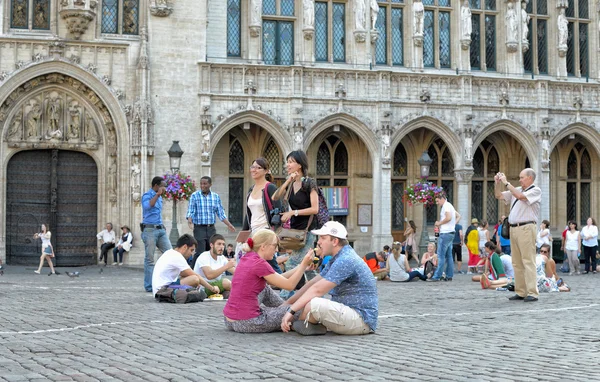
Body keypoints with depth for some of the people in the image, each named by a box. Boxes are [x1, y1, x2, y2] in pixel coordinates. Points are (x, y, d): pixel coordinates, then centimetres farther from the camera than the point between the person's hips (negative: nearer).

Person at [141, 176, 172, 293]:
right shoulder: (147, 195, -5)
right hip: (150, 230, -7)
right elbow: (147, 206, -28)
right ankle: (149, 286, 2)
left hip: (161, 229, 7)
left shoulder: (159, 197, 18)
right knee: (149, 259, -3)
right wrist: (157, 194, -25)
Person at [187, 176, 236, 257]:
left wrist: (229, 225, 3)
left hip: (211, 228, 4)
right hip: (199, 228, -4)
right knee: (200, 252, -12)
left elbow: (221, 213, 11)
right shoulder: (194, 196, -1)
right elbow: (190, 211, -5)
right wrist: (190, 221, -25)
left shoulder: (216, 196, 9)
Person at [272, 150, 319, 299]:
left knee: (292, 264, -13)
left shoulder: (309, 183, -8)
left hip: (307, 230, -8)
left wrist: (293, 212, -17)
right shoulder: (290, 183, 12)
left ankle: (284, 298, -13)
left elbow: (315, 209, -14)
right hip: (295, 229, 8)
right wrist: (288, 181, -9)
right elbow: (275, 198, -1)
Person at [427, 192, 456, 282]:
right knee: (448, 255, 10)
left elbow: (448, 218, -22)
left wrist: (439, 223, -10)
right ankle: (449, 276, 10)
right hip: (451, 233, 10)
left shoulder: (446, 206, -10)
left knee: (441, 255, -9)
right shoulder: (450, 206, 20)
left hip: (445, 233, -10)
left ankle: (437, 276, -10)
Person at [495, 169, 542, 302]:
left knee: (528, 261, -10)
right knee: (517, 262, 8)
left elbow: (520, 196, -17)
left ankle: (532, 293, -11)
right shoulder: (516, 190, 20)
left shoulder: (536, 190, -2)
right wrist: (498, 183, 7)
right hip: (514, 228, 8)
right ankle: (520, 292, 12)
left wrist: (506, 183, -12)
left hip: (526, 228, -8)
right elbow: (499, 196, 23)